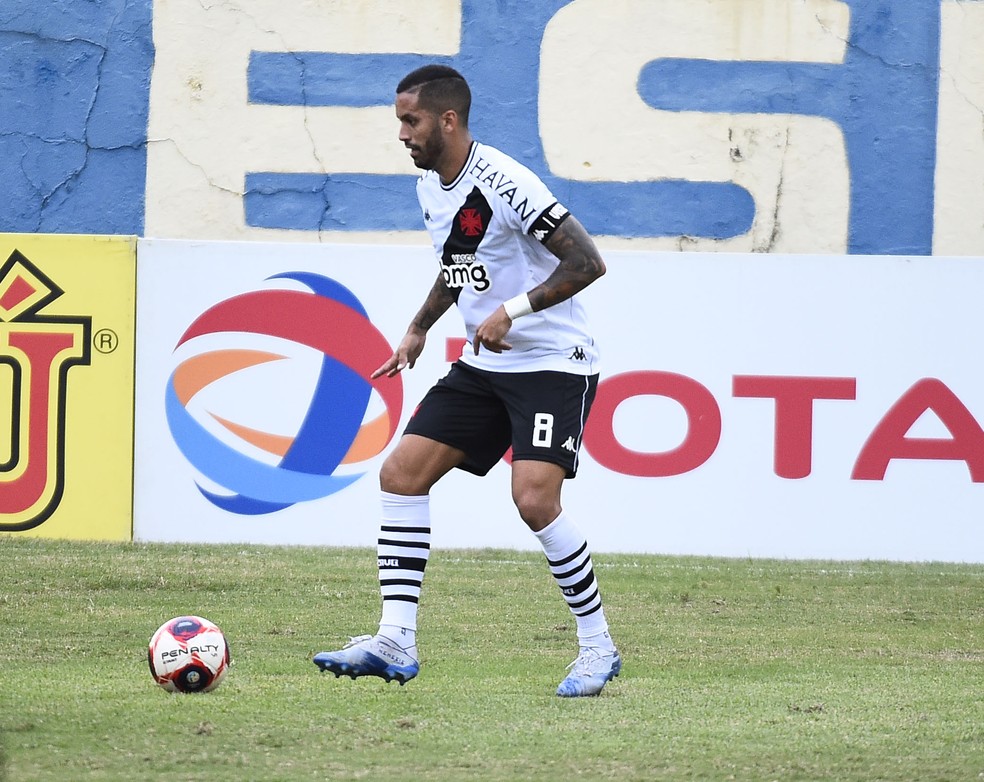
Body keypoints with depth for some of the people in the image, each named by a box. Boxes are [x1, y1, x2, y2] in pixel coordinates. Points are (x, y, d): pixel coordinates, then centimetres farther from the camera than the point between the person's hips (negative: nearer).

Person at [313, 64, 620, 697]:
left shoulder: (505, 183, -20)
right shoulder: (430, 187, 8)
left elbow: (588, 262, -23)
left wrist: (513, 310, -26)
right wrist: (419, 330, 17)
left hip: (554, 364, -9)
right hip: (483, 366, 9)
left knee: (534, 498, -22)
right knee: (402, 472, -3)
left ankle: (598, 646, -5)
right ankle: (396, 641, -4)